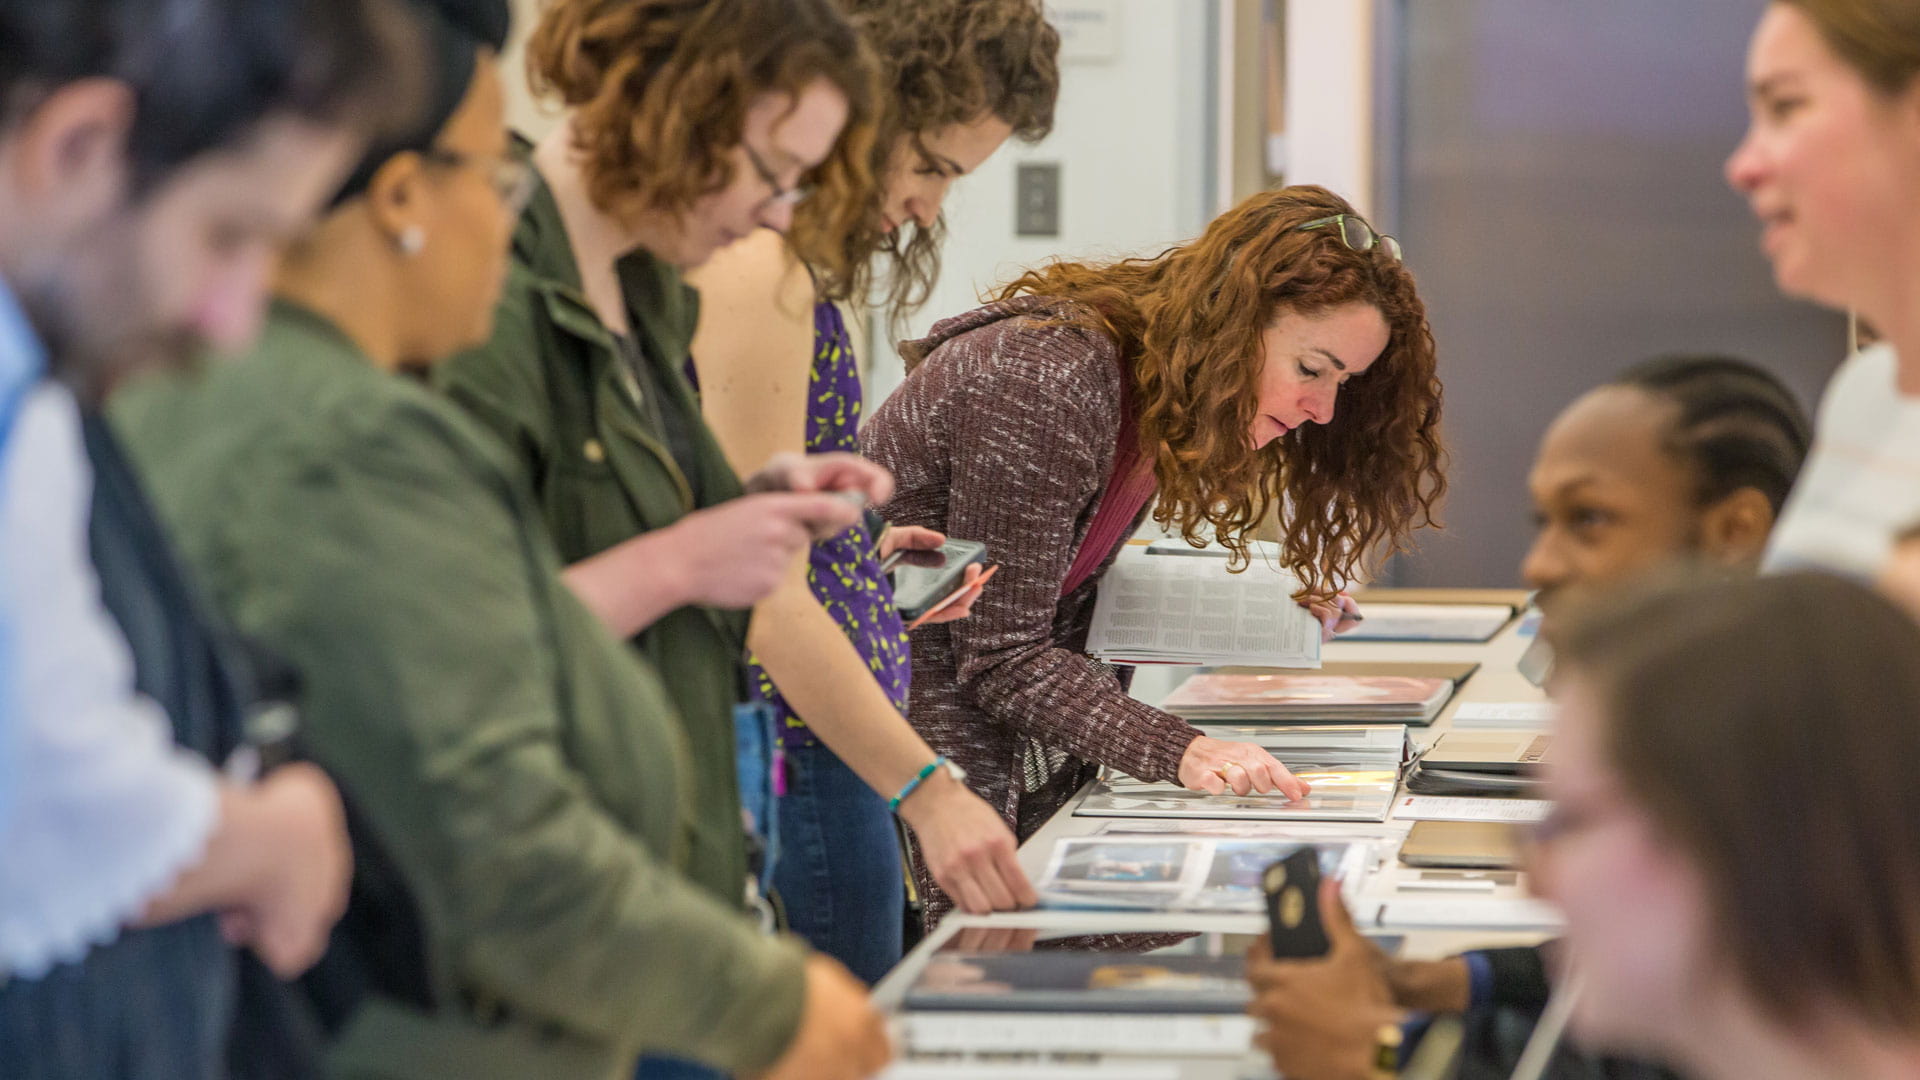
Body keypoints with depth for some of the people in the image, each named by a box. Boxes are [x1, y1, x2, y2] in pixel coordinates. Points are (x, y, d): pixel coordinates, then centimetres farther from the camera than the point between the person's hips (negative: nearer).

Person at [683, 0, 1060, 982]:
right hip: (798, 756, -10)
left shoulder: (772, 262, 13)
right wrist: (930, 792, -23)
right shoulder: (757, 274, -17)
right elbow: (766, 602, -21)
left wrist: (863, 556, 17)